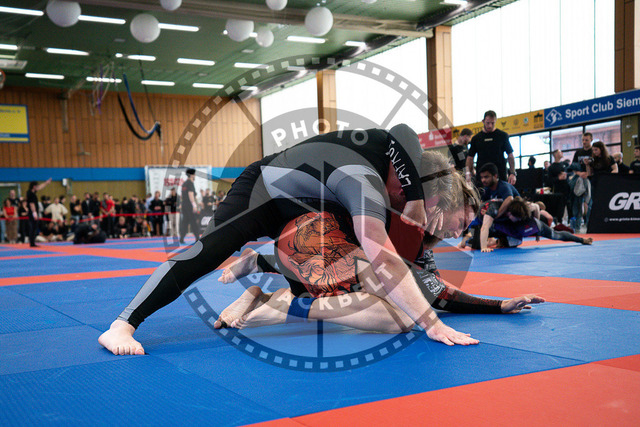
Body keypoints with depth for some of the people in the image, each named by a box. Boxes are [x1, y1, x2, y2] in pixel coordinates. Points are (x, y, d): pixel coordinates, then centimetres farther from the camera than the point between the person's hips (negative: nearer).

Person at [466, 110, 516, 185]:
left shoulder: (503, 136, 5)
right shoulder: (476, 138, 10)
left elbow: (510, 155, 6)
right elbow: (470, 157, 12)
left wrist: (512, 173, -4)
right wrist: (468, 173, -1)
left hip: (500, 176, -1)